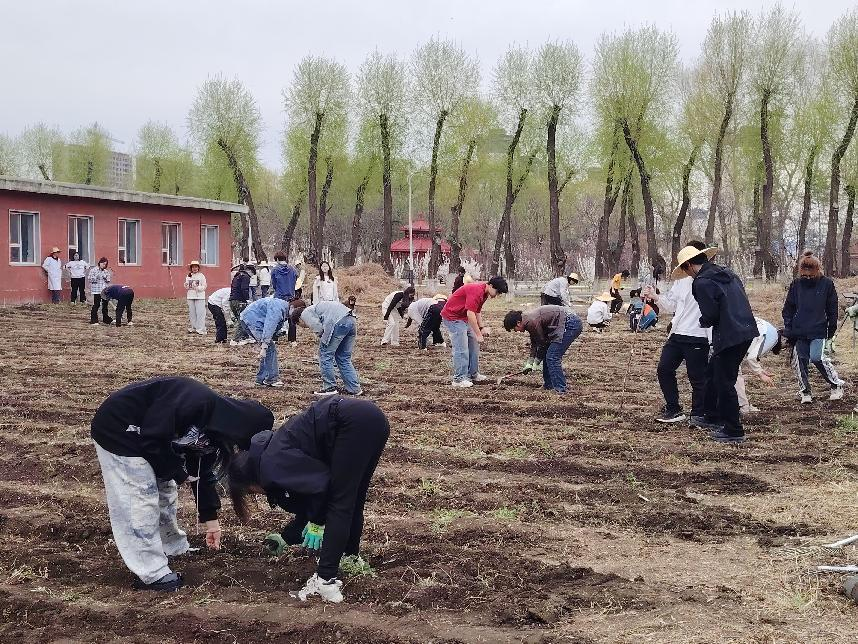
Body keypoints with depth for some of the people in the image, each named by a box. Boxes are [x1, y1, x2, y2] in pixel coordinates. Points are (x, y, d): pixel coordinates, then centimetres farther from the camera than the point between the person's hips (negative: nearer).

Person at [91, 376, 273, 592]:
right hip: (117, 427, -10)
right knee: (139, 500, -9)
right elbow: (151, 439, -29)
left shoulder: (217, 432, 0)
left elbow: (203, 472, 12)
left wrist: (210, 519, 15)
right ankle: (153, 574, -3)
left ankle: (175, 549, 36)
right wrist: (178, 472, -14)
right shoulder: (198, 403, -31)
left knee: (166, 491, 19)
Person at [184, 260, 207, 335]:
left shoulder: (201, 276, -1)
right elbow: (187, 287, 16)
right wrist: (186, 285, -7)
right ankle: (192, 328, 14)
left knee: (200, 313, -7)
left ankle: (200, 329, -7)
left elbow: (204, 286, -5)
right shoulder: (188, 276, 12)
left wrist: (198, 288, -22)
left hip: (199, 297, -4)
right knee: (191, 313, 6)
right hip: (190, 296, 4)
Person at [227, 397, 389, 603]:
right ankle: (351, 556, 38)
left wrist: (316, 523, 0)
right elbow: (306, 504, 33)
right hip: (374, 419, 10)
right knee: (353, 500, 23)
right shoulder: (278, 453, 24)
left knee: (339, 503, -6)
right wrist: (286, 538, 44)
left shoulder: (270, 465, -4)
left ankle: (326, 582, -6)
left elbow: (320, 480, -12)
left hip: (354, 423, -9)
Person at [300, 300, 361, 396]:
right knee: (344, 358, 17)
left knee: (325, 355, 4)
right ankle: (354, 388, 16)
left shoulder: (305, 313, 10)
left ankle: (329, 387, 9)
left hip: (339, 323, -9)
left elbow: (318, 329, -5)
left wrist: (323, 339, 13)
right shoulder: (315, 309, 37)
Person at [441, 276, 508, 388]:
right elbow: (470, 314, -31)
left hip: (464, 318, 10)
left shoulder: (484, 293, 5)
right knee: (461, 348, -12)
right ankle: (459, 379, -9)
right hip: (452, 317, -10)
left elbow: (477, 311, 16)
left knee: (473, 345, 13)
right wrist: (478, 334, -27)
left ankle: (473, 374, 21)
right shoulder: (476, 291, -27)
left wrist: (482, 327, 2)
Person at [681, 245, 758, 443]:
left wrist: (702, 322, 7)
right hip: (746, 331, 9)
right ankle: (713, 419, 32)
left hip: (729, 336, -9)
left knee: (724, 383, 1)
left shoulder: (702, 283, -13)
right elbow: (741, 302, 18)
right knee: (712, 374, 22)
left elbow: (711, 315, -16)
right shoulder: (727, 273, 14)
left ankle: (734, 431, 7)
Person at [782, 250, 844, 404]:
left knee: (818, 358, -15)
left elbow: (832, 309, 4)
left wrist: (832, 329, 4)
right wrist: (788, 327, 1)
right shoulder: (796, 284, 2)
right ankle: (805, 392, 15)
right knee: (799, 361, 3)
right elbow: (788, 307, 8)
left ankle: (837, 385, 4)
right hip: (798, 332, 3)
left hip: (818, 331, -3)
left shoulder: (826, 283, -3)